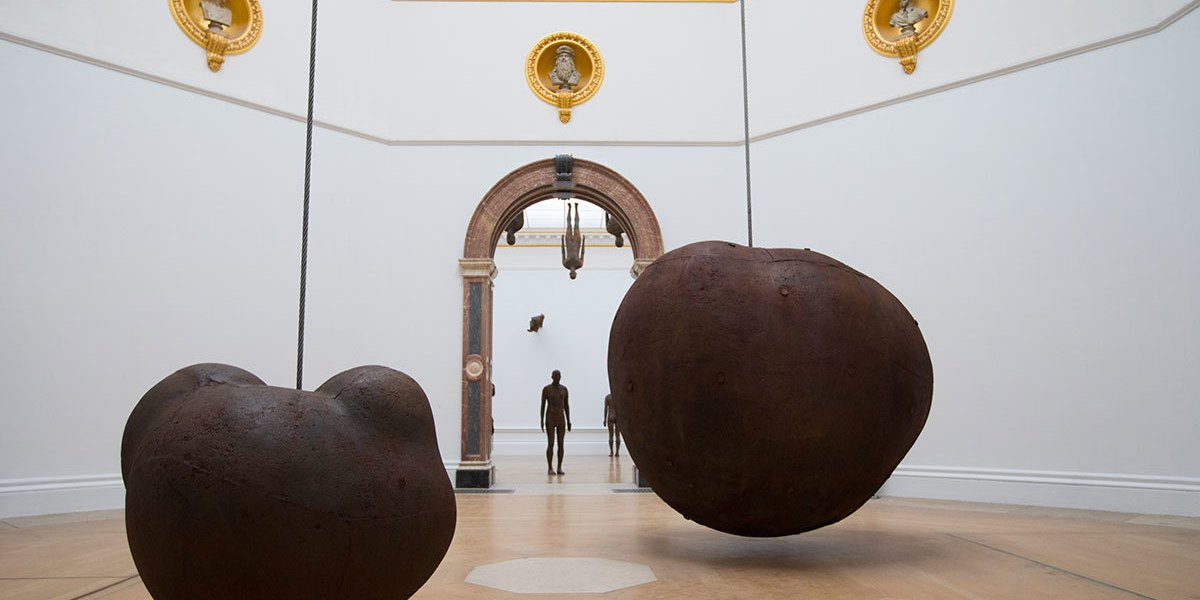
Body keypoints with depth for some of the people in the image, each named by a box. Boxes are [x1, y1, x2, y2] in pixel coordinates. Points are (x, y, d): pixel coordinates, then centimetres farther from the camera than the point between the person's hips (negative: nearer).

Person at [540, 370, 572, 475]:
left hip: (561, 419, 3)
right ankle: (550, 468, 3)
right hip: (550, 419, -3)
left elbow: (566, 405, 10)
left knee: (561, 444, 1)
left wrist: (568, 421, 6)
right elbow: (542, 405, -4)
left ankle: (559, 468, 8)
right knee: (550, 444, -5)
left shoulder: (564, 389, 7)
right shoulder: (546, 389, -4)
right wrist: (542, 421, -11)